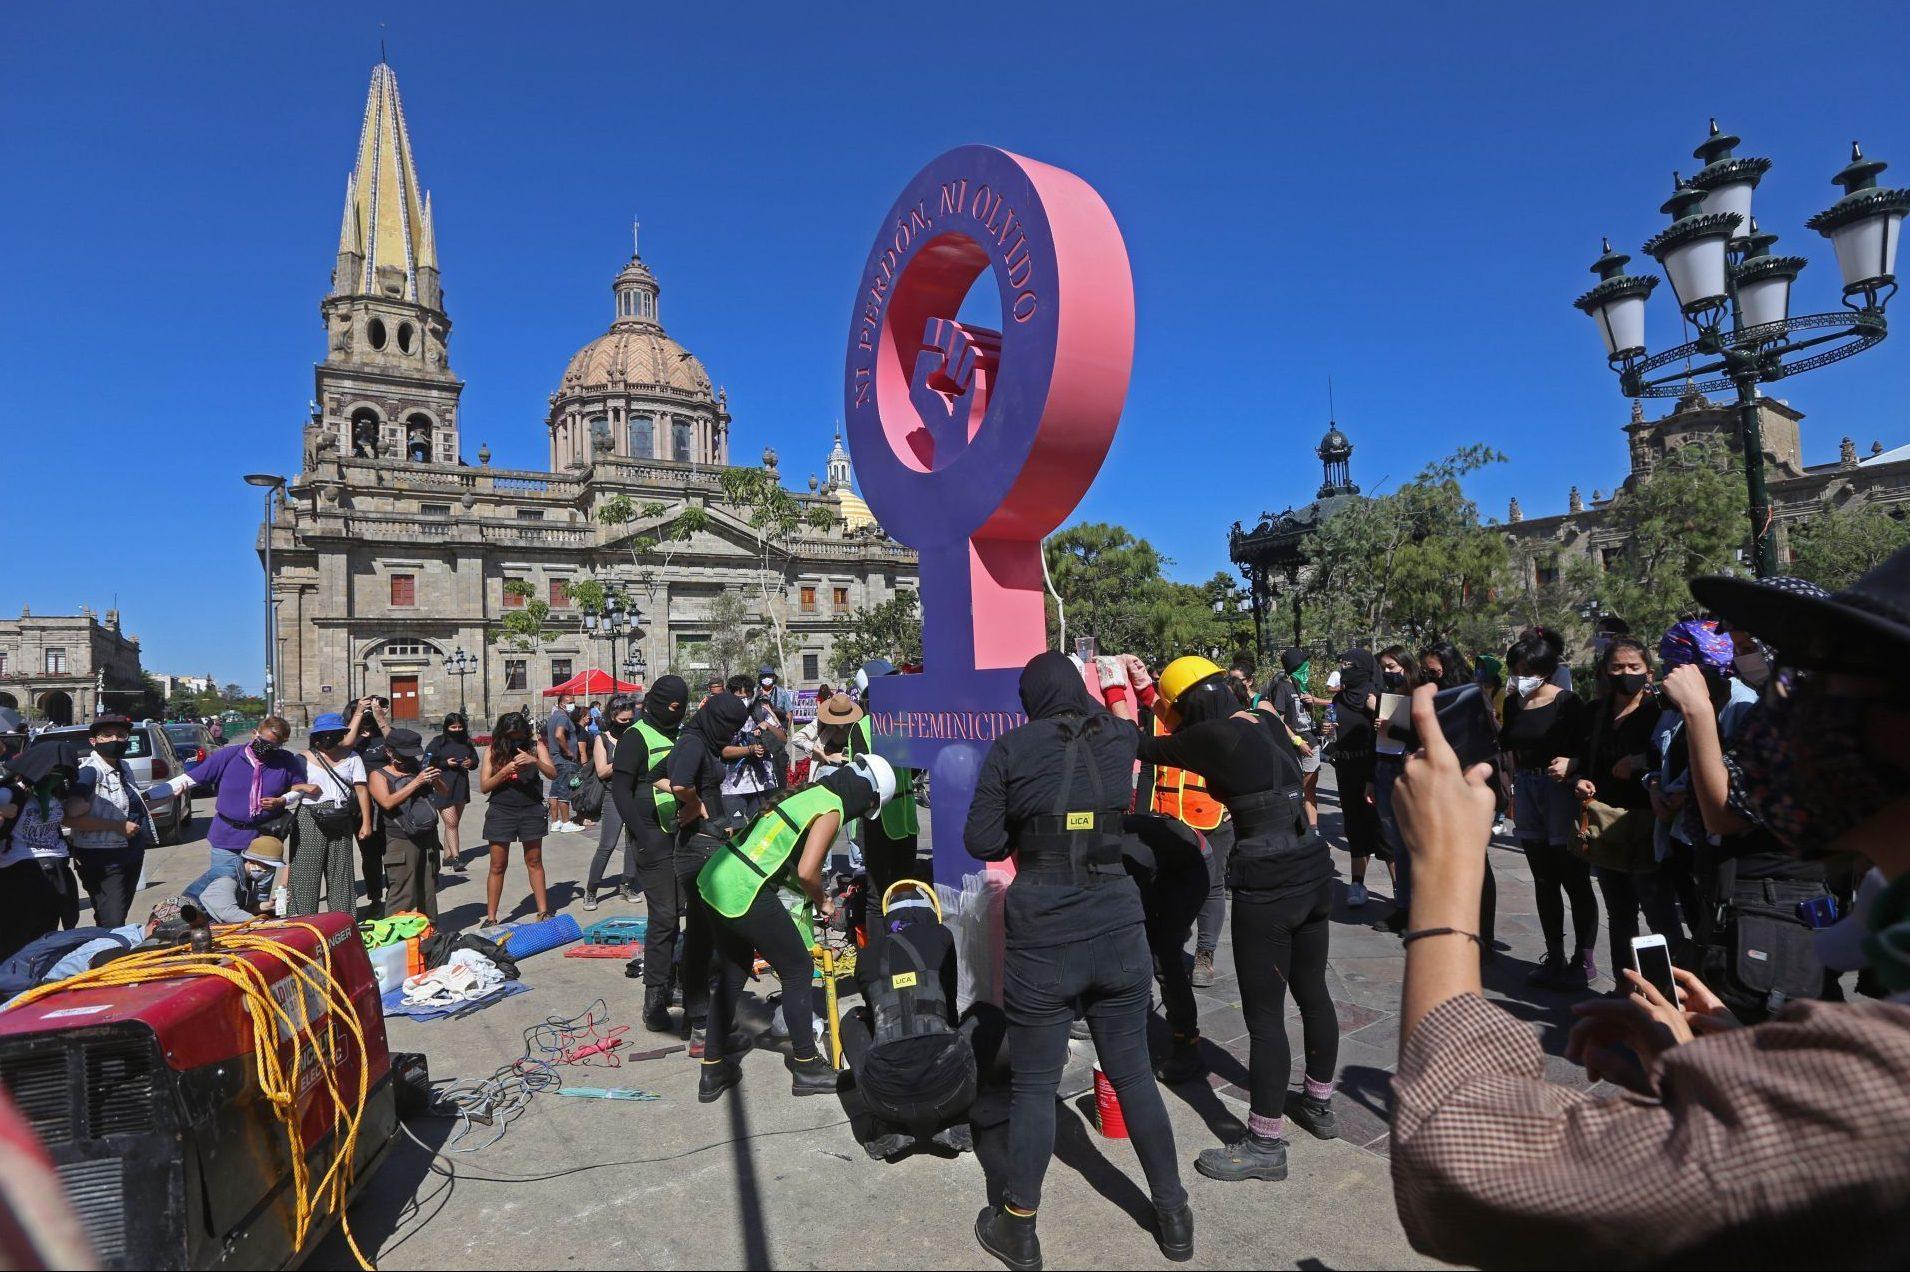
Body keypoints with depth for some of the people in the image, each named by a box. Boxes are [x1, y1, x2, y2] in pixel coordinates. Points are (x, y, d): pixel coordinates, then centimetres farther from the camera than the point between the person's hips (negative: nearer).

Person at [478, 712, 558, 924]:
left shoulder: (536, 746, -1)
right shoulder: (493, 751, -1)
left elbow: (553, 773, -10)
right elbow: (484, 786, -4)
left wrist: (535, 761, -28)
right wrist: (505, 770, -19)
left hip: (532, 810, 0)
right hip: (501, 811, 0)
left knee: (534, 862, 10)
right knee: (498, 866, 5)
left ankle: (543, 911, 17)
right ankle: (490, 917, 13)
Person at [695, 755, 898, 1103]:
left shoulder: (809, 791, 15)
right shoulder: (832, 809, -10)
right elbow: (806, 871, -15)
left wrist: (814, 898, 18)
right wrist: (823, 902, 4)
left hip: (715, 879, 9)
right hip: (746, 895, -9)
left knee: (733, 971, 22)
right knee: (798, 970, 7)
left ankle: (713, 1069, 31)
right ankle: (806, 1066, 18)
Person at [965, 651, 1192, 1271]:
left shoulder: (1011, 747, -6)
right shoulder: (1120, 739, 3)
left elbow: (980, 840, -5)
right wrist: (1086, 704, 40)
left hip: (1042, 936, -3)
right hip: (1119, 929, 3)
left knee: (1034, 1085, 9)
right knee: (1133, 1073, 18)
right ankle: (1173, 1217, 31)